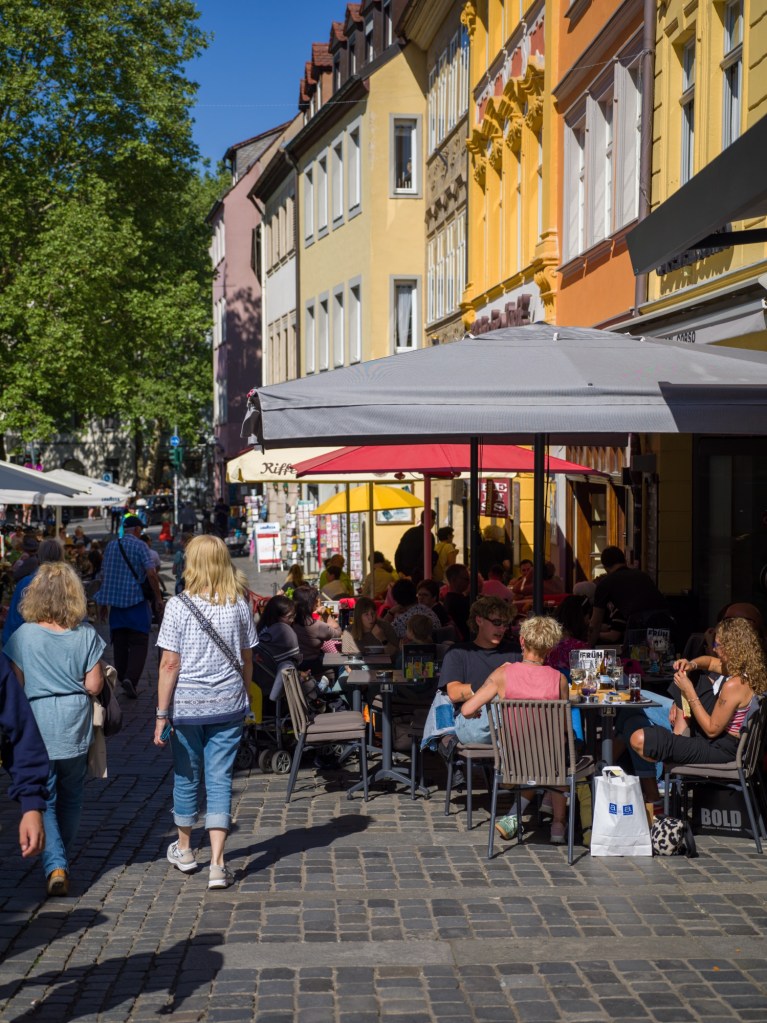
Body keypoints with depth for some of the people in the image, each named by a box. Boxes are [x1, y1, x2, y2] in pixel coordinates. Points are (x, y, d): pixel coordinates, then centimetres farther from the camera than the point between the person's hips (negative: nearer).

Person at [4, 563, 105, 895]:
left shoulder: (24, 635, -9)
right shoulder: (86, 635, -7)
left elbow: (17, 682, -3)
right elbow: (94, 685, -5)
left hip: (37, 728, -1)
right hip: (75, 728, 2)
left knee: (44, 800, 5)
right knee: (70, 798, 18)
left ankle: (54, 865, -9)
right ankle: (63, 860, 29)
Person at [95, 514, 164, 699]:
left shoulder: (110, 546, 10)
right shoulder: (139, 546, -6)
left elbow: (103, 574, 15)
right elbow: (151, 573, -14)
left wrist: (105, 600, 23)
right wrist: (158, 598, -6)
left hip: (115, 601, 5)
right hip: (136, 600, -5)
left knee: (119, 642, 12)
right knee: (138, 642, -3)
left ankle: (122, 680, 16)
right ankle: (130, 678, -19)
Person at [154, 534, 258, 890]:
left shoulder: (178, 606, -10)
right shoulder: (240, 605, 0)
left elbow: (170, 664, -11)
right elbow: (247, 660, 7)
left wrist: (161, 714, -6)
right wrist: (244, 698, 20)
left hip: (187, 704, -2)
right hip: (228, 703, 2)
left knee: (186, 776, 14)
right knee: (220, 778, 3)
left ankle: (184, 849, 33)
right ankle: (217, 864, -4)